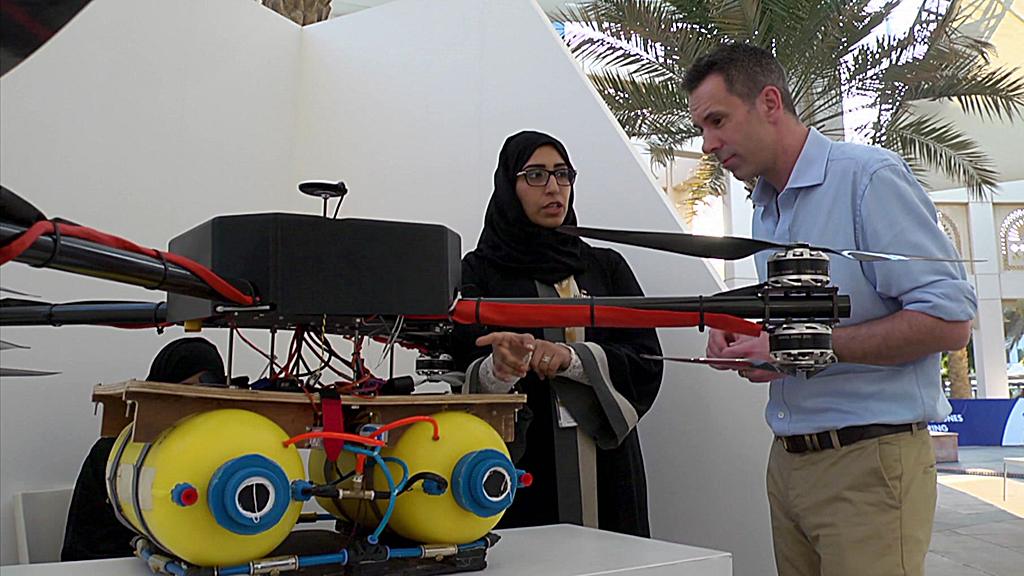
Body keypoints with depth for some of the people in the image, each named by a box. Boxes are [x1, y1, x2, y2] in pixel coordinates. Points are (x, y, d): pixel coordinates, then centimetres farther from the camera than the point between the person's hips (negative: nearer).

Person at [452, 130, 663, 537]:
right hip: (523, 471, -2)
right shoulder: (480, 270, 2)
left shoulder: (607, 267, 11)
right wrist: (499, 369, -27)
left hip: (606, 462, 2)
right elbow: (462, 377, -5)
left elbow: (647, 361, 1)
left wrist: (571, 358, -15)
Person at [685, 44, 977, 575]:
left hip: (869, 459, -7)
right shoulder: (765, 209, 15)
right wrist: (744, 340, 2)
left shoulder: (868, 176, -11)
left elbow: (948, 321, -16)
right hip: (788, 461, 7)